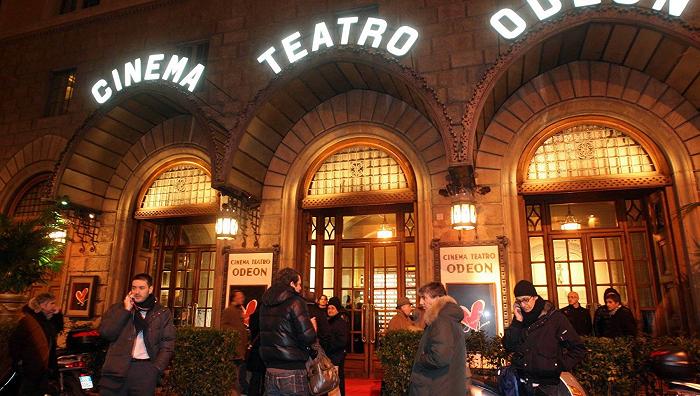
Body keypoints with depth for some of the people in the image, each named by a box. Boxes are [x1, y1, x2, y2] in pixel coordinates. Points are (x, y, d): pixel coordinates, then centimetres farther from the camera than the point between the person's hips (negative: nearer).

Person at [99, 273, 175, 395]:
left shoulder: (163, 314, 7)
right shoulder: (118, 308, 13)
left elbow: (167, 345, 3)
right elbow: (105, 333, -1)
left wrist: (156, 369, -8)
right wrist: (125, 310, -5)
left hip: (145, 369, -1)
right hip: (117, 368, 1)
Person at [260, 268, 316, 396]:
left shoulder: (265, 303, 9)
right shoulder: (295, 302, -13)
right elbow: (308, 338, -19)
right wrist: (313, 326, 0)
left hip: (270, 371, 7)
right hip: (292, 372, -6)